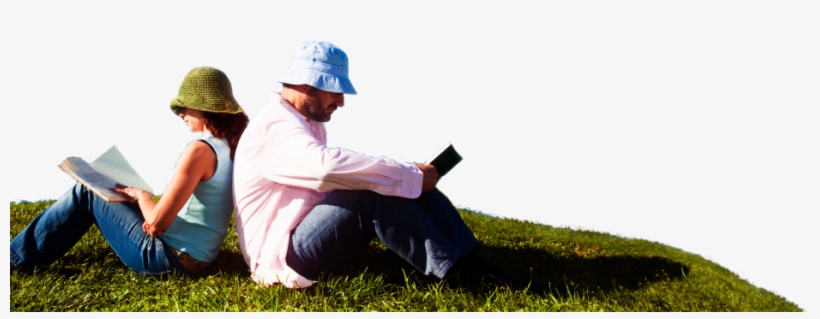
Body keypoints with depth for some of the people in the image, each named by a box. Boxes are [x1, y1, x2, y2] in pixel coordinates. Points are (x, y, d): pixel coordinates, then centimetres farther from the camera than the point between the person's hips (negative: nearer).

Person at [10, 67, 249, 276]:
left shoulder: (199, 150, -22)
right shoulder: (230, 146, 4)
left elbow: (156, 223, -22)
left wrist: (141, 195, -3)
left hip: (168, 257, -9)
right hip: (195, 256, 9)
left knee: (86, 193, 4)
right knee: (110, 197, 22)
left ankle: (18, 257, 20)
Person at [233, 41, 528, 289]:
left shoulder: (309, 122, 15)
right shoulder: (274, 125, -19)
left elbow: (337, 179, 14)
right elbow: (327, 166, -37)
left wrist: (411, 177, -1)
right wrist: (414, 176, -31)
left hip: (311, 237, 9)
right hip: (283, 257, -9)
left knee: (397, 184, -7)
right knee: (374, 191, -29)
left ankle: (472, 262, -10)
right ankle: (454, 273, -21)